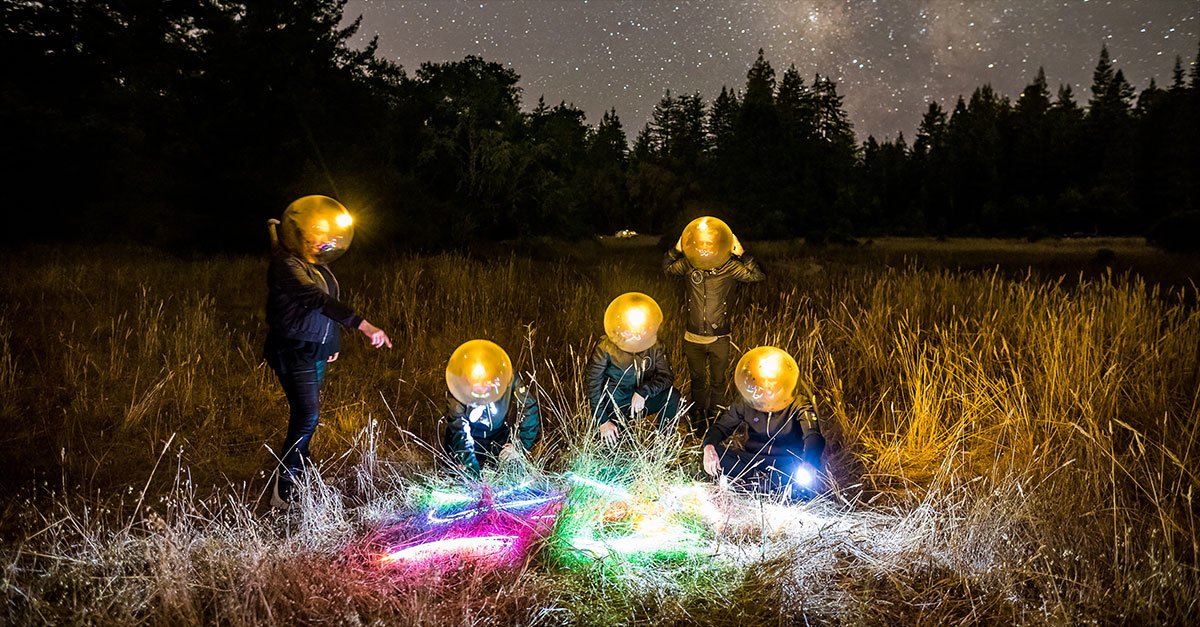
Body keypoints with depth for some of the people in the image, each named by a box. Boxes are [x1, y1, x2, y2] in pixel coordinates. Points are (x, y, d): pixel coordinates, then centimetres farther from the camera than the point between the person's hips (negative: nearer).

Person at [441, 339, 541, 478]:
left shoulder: (508, 378, -28)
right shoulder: (456, 392, -31)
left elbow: (531, 410, -22)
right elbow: (460, 434, -30)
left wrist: (520, 447, -27)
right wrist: (474, 473, -34)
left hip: (500, 435, 1)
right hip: (472, 438, -1)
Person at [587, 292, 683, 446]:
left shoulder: (654, 347, -9)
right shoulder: (606, 349, -19)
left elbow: (667, 376, -16)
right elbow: (594, 386, -15)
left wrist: (643, 392, -34)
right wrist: (603, 421, -21)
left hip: (640, 402, 3)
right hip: (615, 408, -3)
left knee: (672, 396, -22)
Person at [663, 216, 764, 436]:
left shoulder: (730, 267, -12)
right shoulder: (689, 264, -6)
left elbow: (758, 276, -16)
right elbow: (667, 267, 7)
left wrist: (742, 255, -27)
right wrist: (677, 249, -10)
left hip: (719, 339, -1)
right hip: (693, 337, 1)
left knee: (718, 381, 15)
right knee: (698, 380, 18)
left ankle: (715, 418, 36)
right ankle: (698, 418, 37)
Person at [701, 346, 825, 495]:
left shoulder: (799, 407, -11)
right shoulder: (746, 404, 0)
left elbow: (814, 437, -27)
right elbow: (721, 426, 4)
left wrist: (809, 463, -51)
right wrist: (709, 446, -22)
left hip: (785, 464, -4)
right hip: (752, 460, 4)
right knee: (714, 451, -25)